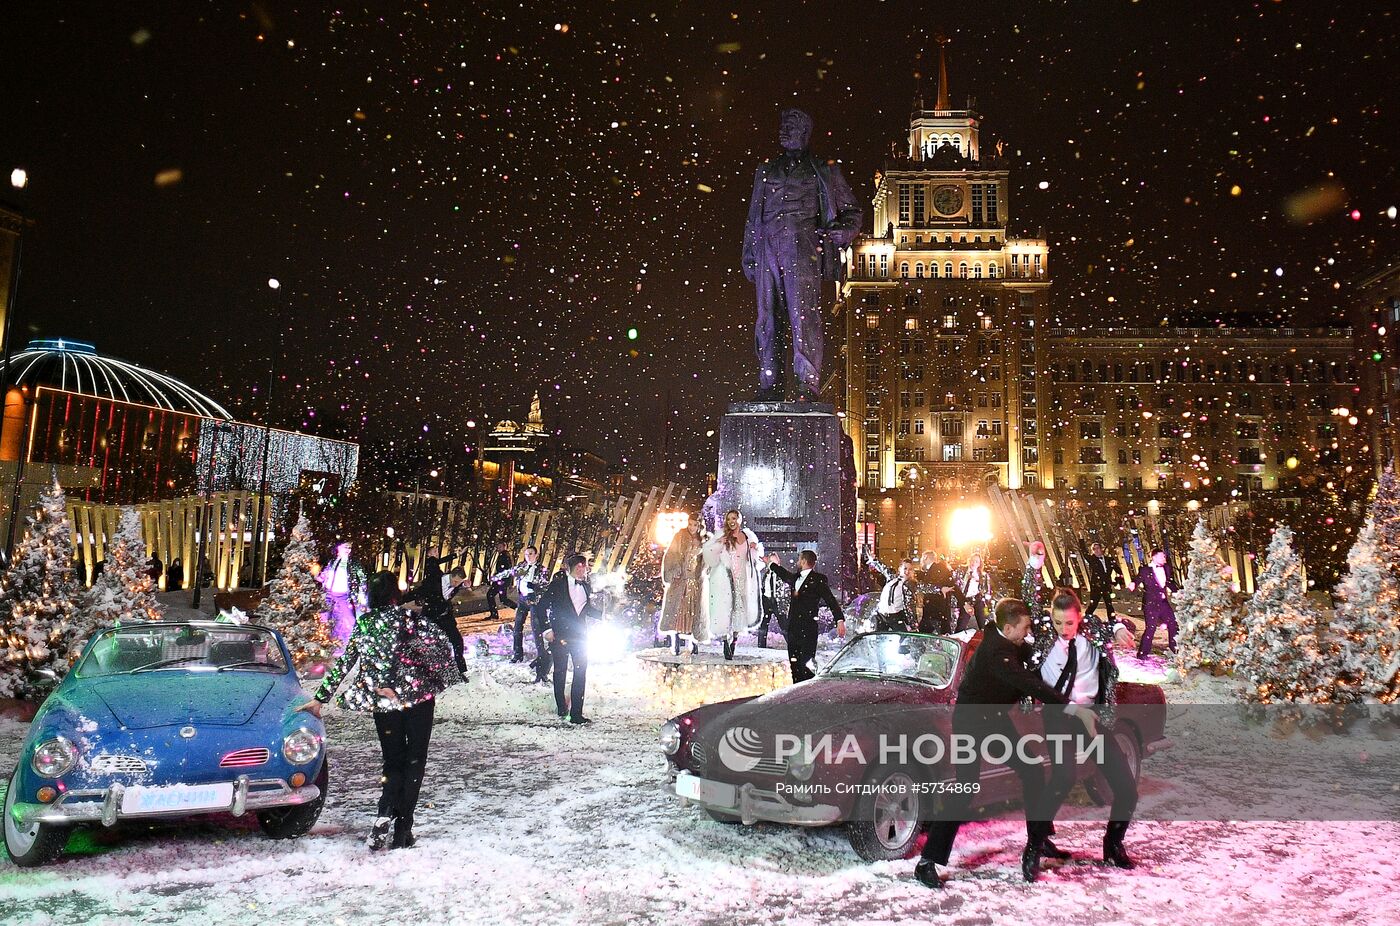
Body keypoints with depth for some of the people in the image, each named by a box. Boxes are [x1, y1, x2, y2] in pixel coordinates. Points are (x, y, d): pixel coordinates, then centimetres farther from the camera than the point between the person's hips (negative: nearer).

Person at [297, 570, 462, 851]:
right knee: (414, 763, 7)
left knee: (393, 763, 14)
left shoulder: (363, 623, 6)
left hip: (383, 703, 3)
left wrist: (320, 698, 16)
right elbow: (440, 644, -14)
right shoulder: (408, 616, -4)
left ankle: (384, 815, -11)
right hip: (418, 696, -3)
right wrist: (436, 681, -5)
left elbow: (343, 664, 9)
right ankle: (402, 832, 5)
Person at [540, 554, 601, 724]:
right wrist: (547, 629, -8)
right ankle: (561, 708, 25)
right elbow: (542, 605, -3)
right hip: (559, 635, -3)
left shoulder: (586, 586, 11)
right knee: (560, 671, 8)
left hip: (579, 635, 3)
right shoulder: (559, 583, -3)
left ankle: (576, 714, -5)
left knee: (581, 672, -6)